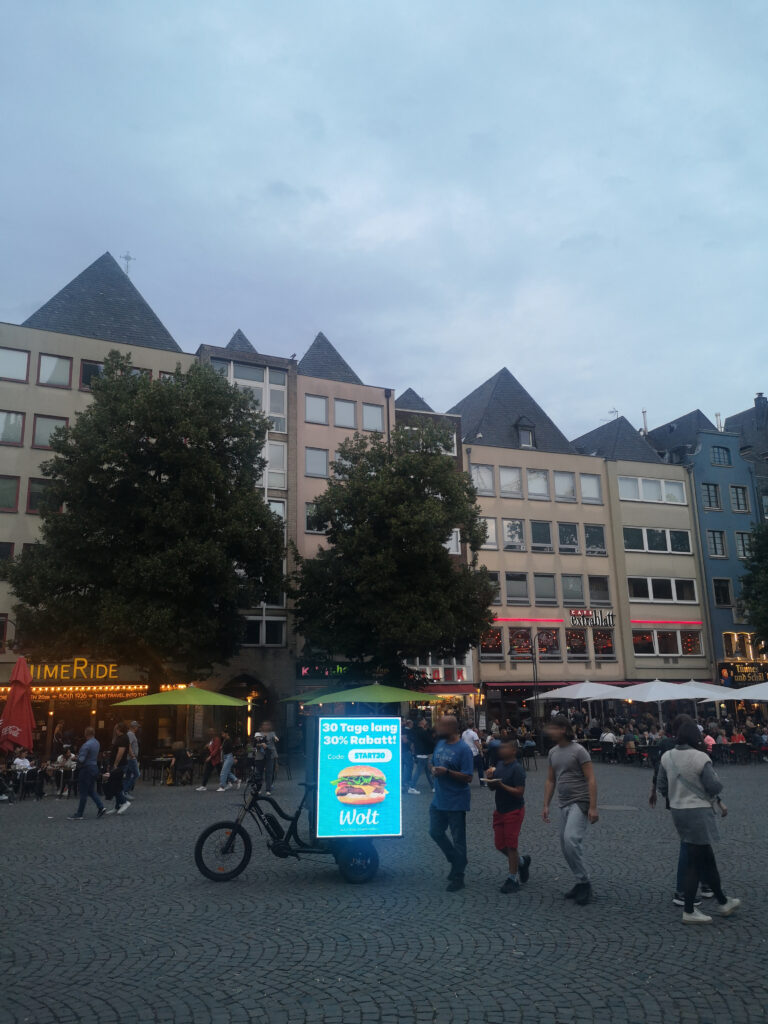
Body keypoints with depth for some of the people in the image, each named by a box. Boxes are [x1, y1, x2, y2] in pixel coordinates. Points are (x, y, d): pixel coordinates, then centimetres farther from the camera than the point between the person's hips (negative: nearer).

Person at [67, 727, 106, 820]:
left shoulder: (86, 745, -21)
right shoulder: (97, 743, 7)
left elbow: (81, 760, -23)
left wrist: (76, 758, -1)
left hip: (87, 769, -8)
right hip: (95, 767, 8)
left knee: (83, 792, 0)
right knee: (91, 790, 17)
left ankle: (79, 814, 7)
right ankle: (101, 807, 8)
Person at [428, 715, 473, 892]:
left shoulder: (463, 749, -17)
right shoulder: (440, 743, 6)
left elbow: (468, 777, -20)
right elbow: (433, 763, 19)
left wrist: (447, 772, -28)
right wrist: (434, 770, -4)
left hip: (456, 803, -8)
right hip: (438, 800, 8)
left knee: (458, 840, 5)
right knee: (435, 832, 17)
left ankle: (458, 877, 17)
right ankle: (456, 861, 35)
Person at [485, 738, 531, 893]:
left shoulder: (517, 768, -18)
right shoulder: (499, 764, 5)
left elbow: (519, 792, -22)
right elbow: (492, 788, 11)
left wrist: (501, 785, -29)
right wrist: (490, 778, -10)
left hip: (514, 810, -8)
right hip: (500, 810, 8)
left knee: (511, 845, 0)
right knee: (500, 845, 11)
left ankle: (512, 879, 13)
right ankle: (522, 862, 35)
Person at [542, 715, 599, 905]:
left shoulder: (578, 750, -12)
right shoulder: (553, 752, 10)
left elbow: (591, 779, -14)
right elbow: (550, 781, 16)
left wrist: (593, 807, -19)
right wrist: (546, 805, 11)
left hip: (580, 802, -8)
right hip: (564, 804, 8)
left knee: (571, 840, -21)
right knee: (566, 846, 10)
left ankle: (584, 882, -7)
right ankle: (582, 883, 24)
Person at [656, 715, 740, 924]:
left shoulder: (667, 757, -1)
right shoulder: (701, 758, -18)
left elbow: (662, 787, 5)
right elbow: (715, 787, -13)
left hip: (677, 811, 6)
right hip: (698, 813, -6)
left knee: (707, 858, 20)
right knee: (696, 861, 6)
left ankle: (722, 902, 33)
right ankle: (689, 911, 15)